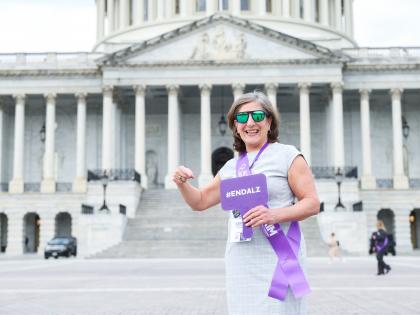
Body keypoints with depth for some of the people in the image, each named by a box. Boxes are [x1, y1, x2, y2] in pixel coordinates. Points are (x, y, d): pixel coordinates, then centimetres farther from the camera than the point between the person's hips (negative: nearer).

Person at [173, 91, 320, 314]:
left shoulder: (287, 155, -1)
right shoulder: (230, 167, 15)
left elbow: (312, 203, -5)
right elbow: (200, 201, 23)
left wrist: (275, 214, -21)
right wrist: (182, 183, 2)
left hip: (278, 258, -5)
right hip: (240, 263, 5)